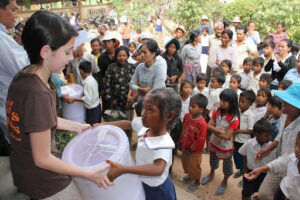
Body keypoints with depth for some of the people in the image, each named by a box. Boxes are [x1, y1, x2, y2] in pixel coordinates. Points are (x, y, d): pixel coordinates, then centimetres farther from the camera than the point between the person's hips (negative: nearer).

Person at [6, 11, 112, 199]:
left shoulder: (23, 77, -5)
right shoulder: (37, 94, -32)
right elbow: (43, 159, -25)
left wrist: (76, 126, 10)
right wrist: (90, 174, -19)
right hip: (45, 184, -8)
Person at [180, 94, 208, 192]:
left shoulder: (202, 123, -30)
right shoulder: (186, 116, -9)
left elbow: (200, 140, -23)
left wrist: (191, 148, -14)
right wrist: (182, 143, 6)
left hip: (194, 151, -7)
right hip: (185, 148, 7)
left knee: (194, 166, 12)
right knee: (185, 162, 26)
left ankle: (197, 183, 38)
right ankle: (190, 175, 54)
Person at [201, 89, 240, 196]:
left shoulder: (234, 119, -27)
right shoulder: (217, 111, -12)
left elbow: (227, 136, -26)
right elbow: (209, 125, -11)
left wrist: (214, 130, -18)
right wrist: (220, 131, -25)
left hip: (226, 146, -5)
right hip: (214, 142, 5)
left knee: (227, 165, 17)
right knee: (213, 159, 27)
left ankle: (224, 183, 40)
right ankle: (211, 175, 53)